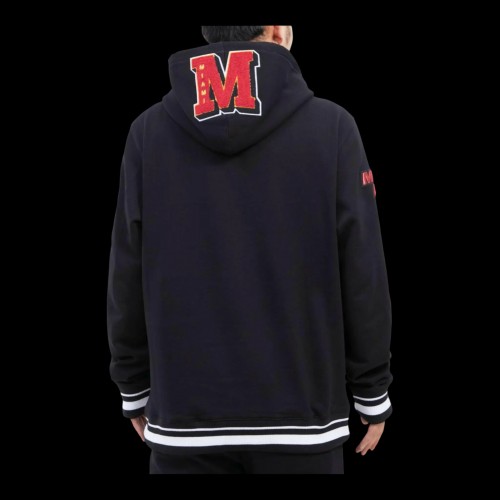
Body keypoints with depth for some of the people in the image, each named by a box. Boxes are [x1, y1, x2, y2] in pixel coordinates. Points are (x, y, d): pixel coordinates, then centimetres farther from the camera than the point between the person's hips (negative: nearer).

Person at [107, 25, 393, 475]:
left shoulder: (149, 130, -4)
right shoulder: (331, 127, -9)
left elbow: (127, 280, 0)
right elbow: (363, 278, -7)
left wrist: (134, 388, 13)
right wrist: (372, 392, 6)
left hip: (186, 418, 2)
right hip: (299, 414, -1)